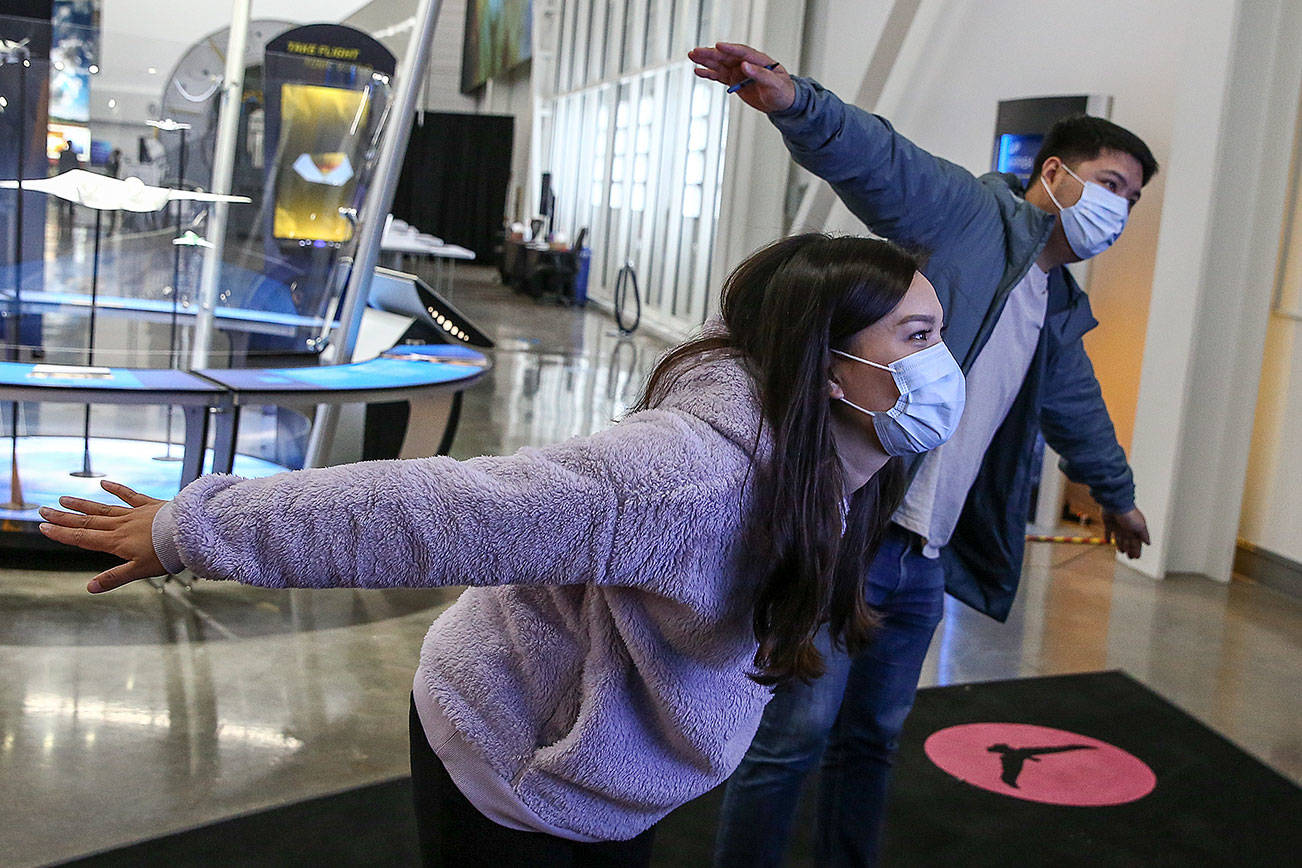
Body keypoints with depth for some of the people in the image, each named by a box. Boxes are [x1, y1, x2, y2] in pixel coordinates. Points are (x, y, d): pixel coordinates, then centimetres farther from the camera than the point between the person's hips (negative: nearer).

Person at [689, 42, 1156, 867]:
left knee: (874, 737, 15)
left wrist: (1117, 494, 52)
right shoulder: (968, 210, -2)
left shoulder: (1062, 313, 21)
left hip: (926, 559, 8)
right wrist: (793, 99, -40)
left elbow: (1080, 412, 38)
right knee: (797, 729, -3)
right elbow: (878, 156, -20)